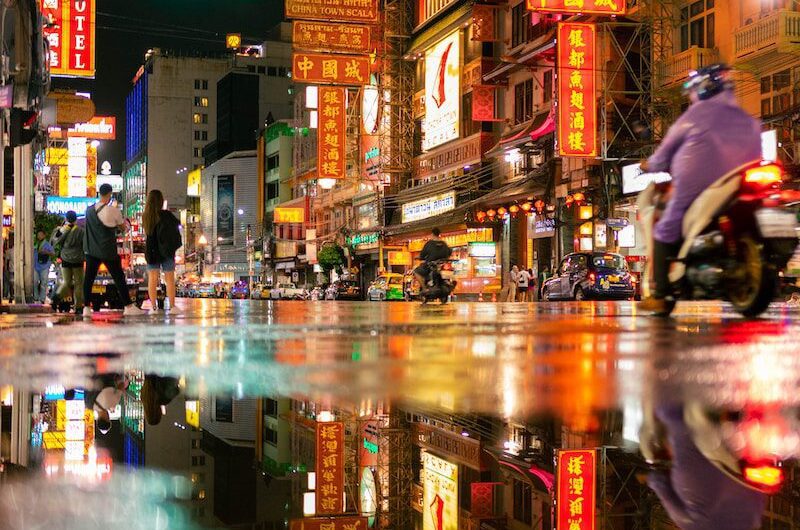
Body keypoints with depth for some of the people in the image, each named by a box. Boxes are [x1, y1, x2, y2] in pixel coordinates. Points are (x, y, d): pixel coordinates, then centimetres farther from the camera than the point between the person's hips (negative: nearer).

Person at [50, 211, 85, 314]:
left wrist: (56, 231, 14)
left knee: (67, 282, 12)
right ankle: (78, 307, 3)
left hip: (65, 260, 2)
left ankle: (58, 296, -17)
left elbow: (55, 242, 4)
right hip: (77, 260, -2)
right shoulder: (80, 231, -6)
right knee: (78, 283, 6)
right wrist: (85, 257, 11)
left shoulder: (62, 230, -2)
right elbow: (85, 245, -2)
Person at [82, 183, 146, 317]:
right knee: (119, 278, 3)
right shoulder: (113, 210, -12)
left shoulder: (89, 210, 3)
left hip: (91, 250, 4)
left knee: (89, 278, 7)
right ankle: (129, 307, 6)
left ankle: (86, 307, 2)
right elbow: (123, 227, 0)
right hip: (108, 251, -4)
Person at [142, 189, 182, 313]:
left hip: (151, 250, 3)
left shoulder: (145, 216, -3)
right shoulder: (165, 215, -14)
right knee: (169, 279, 7)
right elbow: (177, 224, -2)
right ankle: (172, 306, 8)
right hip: (166, 250, -2)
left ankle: (154, 306, 2)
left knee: (152, 279, 6)